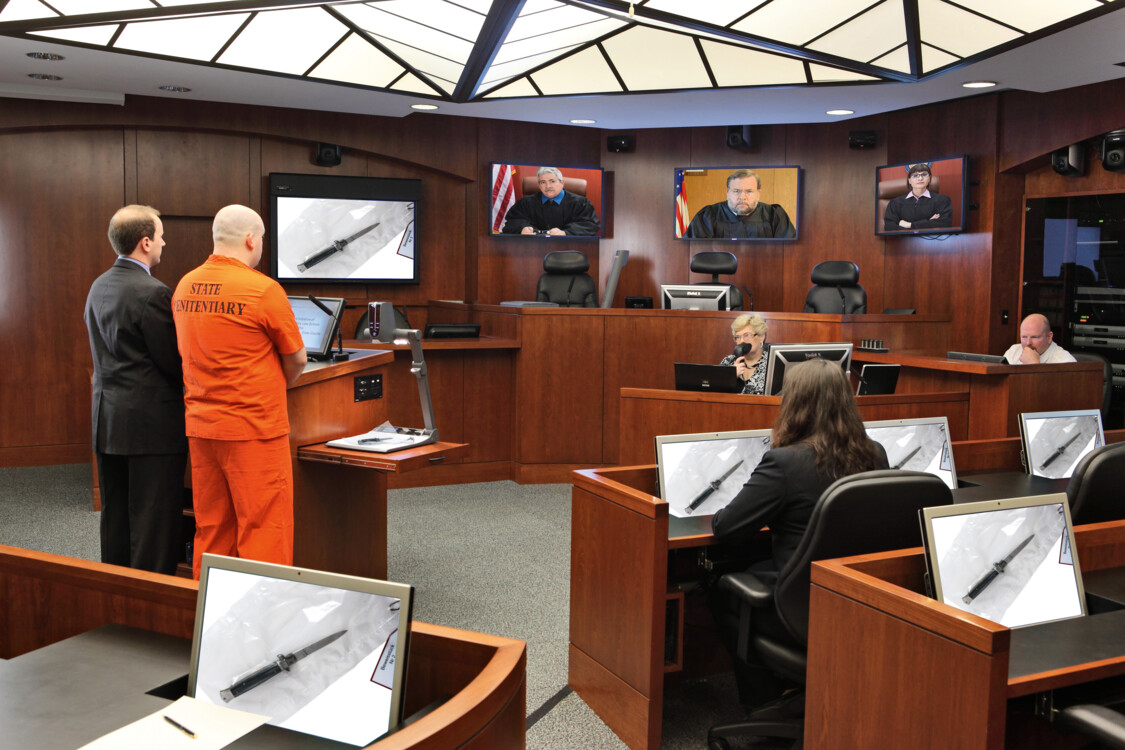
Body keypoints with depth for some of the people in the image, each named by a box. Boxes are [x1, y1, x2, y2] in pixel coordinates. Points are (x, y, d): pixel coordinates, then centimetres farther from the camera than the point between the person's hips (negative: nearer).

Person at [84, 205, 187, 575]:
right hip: (151, 423, -8)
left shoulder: (99, 287, 10)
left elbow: (108, 355, 15)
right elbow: (174, 363, -15)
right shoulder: (152, 293, -17)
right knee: (154, 520, -1)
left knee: (115, 517, 15)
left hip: (107, 419, 9)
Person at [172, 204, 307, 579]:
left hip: (201, 426, 7)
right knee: (263, 529, 1)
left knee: (211, 530, 14)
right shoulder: (264, 289, -14)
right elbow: (297, 359, -3)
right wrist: (277, 384, 16)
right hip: (254, 428, -7)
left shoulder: (184, 287, 6)